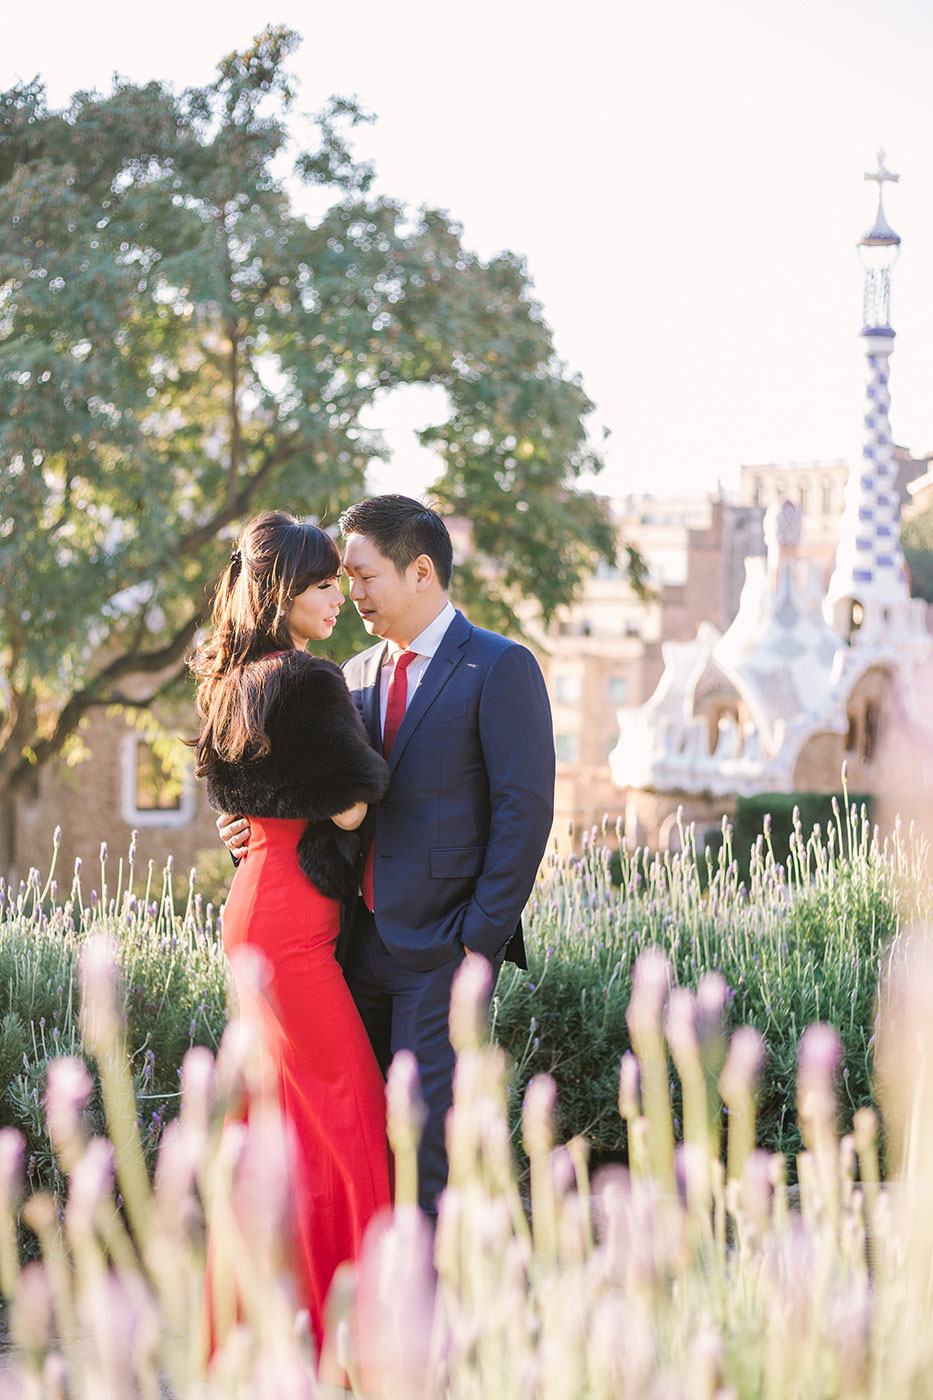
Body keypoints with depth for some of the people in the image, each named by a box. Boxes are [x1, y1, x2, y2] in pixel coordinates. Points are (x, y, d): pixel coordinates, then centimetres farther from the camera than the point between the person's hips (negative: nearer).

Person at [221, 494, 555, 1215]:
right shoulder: (359, 674, 17)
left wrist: (480, 939, -14)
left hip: (444, 946, -7)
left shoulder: (500, 668, -5)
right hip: (364, 941, 7)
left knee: (429, 1135, -8)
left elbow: (525, 810, -10)